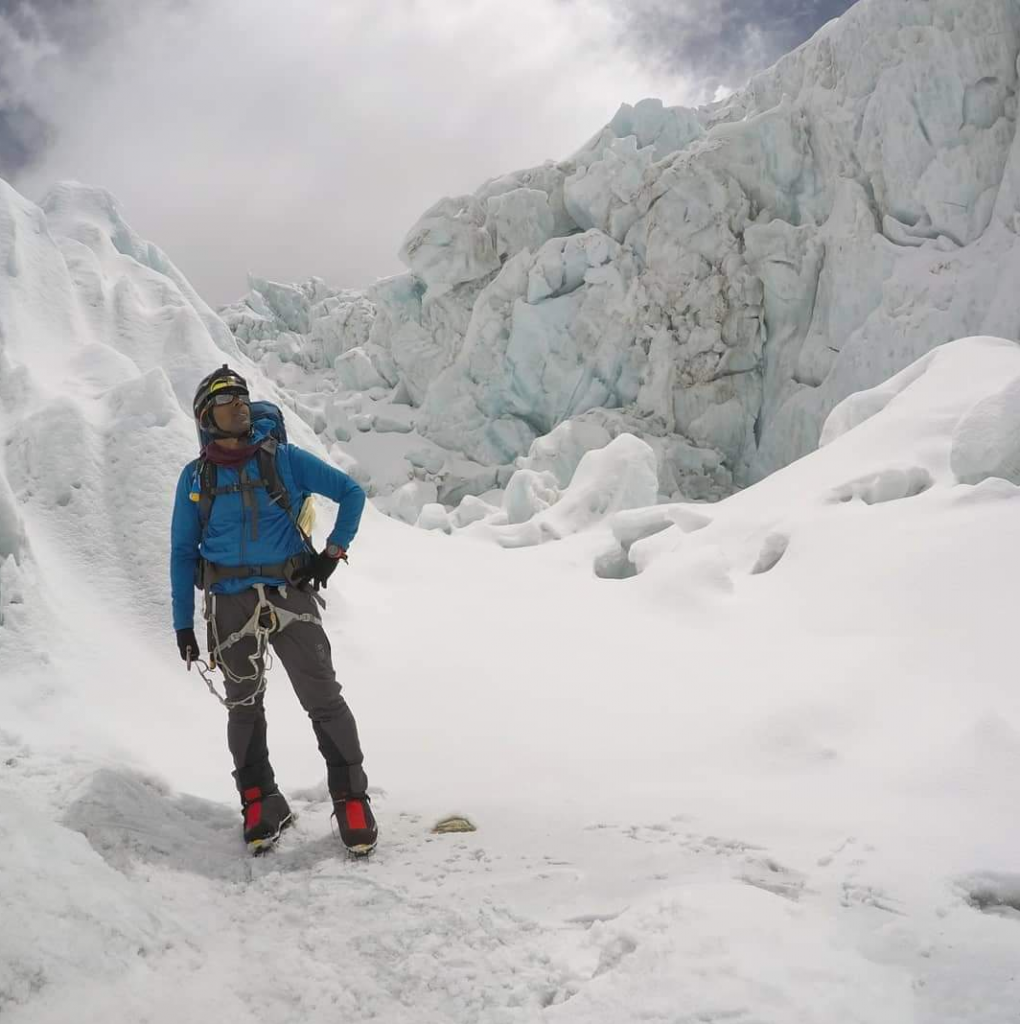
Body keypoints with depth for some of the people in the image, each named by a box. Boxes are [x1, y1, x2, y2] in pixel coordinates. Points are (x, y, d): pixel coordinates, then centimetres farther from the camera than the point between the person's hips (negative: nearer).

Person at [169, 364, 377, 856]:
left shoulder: (283, 459, 2)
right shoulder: (195, 478, 7)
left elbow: (351, 493, 7)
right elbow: (182, 553, 11)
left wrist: (332, 553, -2)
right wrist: (183, 624, 8)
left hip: (291, 595, -2)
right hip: (231, 604, 2)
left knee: (324, 701, -5)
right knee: (244, 708, 10)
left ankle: (351, 799, 7)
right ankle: (261, 805, 25)